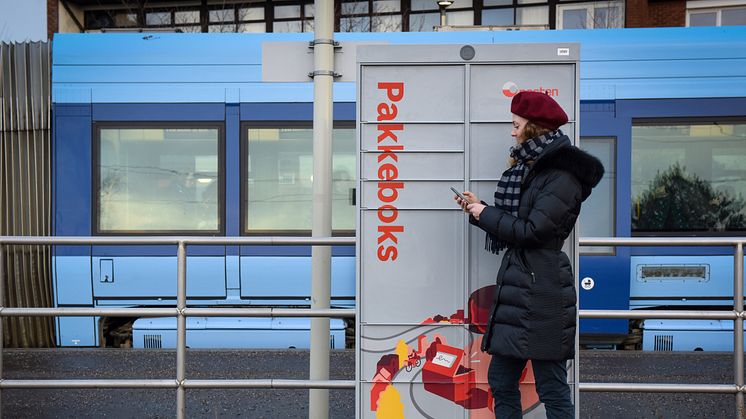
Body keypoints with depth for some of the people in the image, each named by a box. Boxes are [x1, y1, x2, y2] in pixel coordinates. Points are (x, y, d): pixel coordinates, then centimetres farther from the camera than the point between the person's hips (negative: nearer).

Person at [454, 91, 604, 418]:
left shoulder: (562, 178, -12)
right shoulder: (529, 171, 17)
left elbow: (530, 231, -18)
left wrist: (485, 213, -6)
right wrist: (479, 209, 14)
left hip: (541, 291, -9)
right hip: (516, 287, 10)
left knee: (552, 389, -1)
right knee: (500, 381, 13)